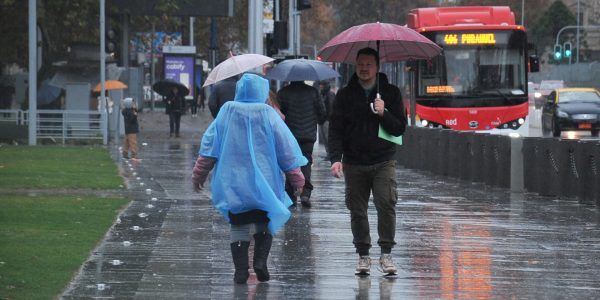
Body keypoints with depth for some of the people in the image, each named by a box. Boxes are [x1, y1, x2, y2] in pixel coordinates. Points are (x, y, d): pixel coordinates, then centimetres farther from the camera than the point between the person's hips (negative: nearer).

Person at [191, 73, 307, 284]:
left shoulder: (227, 112, -1)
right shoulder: (267, 114, -6)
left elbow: (209, 145, 2)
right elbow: (286, 148, -3)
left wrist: (199, 175, 11)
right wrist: (296, 178, 7)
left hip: (232, 182, 1)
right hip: (263, 183, -1)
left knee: (239, 225, 8)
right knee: (264, 224, 13)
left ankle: (240, 269, 1)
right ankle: (260, 261, -6)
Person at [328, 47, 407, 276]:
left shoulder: (390, 93, 6)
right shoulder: (345, 95, 6)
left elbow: (400, 128, 4)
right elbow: (335, 129, 3)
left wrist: (383, 113, -14)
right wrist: (335, 158, -10)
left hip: (383, 161, -1)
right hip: (354, 163, 1)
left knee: (386, 204, -16)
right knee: (357, 210, 2)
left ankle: (386, 254, -8)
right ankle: (363, 255, 12)